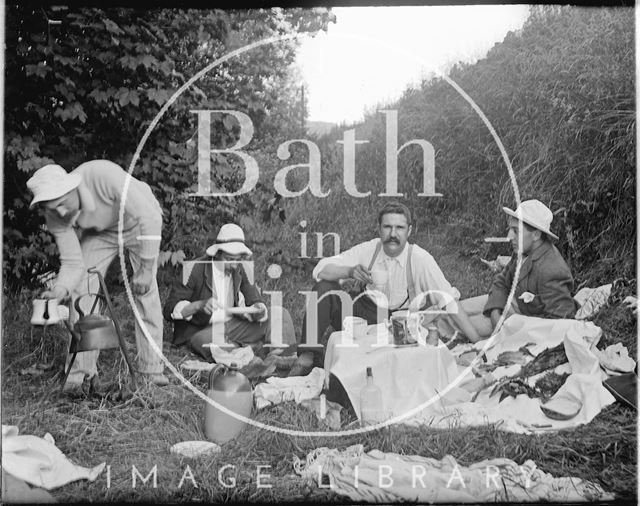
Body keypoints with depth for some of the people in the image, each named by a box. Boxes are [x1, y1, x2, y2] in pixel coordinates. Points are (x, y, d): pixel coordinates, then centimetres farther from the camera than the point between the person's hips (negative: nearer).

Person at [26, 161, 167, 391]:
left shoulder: (104, 175, -42)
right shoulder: (56, 218, -25)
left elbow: (151, 217, -37)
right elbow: (73, 263, -19)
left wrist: (146, 269, -35)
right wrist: (59, 289, -40)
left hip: (138, 221, -3)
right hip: (100, 231, 4)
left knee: (145, 291, -15)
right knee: (81, 284, -11)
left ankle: (152, 368, -6)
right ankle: (82, 369, -3)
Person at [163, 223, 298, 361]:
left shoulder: (239, 270, 1)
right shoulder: (195, 269, -15)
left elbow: (253, 299, 5)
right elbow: (170, 310, -17)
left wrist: (258, 310, -20)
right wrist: (199, 305, -35)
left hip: (230, 326, 6)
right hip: (198, 331, -5)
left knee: (280, 315, -11)